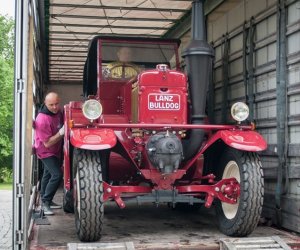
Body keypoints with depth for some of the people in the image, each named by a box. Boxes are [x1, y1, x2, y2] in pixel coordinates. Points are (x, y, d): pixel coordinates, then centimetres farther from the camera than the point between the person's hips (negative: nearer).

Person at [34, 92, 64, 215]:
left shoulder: (57, 112, -8)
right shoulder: (42, 120, -32)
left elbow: (62, 125, 15)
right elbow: (47, 143, -29)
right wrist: (61, 133, -36)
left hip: (56, 150, 8)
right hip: (46, 151, -8)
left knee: (48, 175, 20)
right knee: (57, 175, -19)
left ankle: (46, 200, 34)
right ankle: (45, 202, -9)